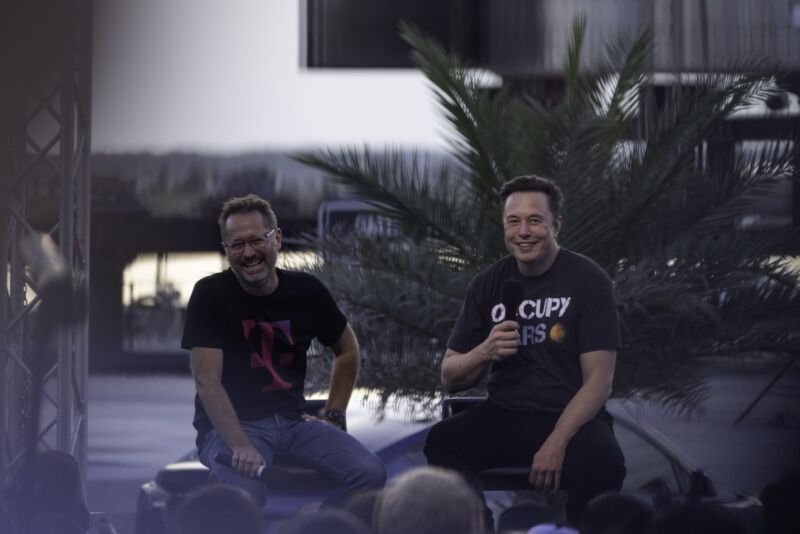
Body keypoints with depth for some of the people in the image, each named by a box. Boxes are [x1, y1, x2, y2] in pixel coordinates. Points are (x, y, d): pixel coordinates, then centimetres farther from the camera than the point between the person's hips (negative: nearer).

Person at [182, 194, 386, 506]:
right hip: (231, 426, -4)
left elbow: (347, 350, 22)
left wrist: (334, 416, 12)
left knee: (370, 474, -20)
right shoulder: (210, 295, -8)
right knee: (245, 489, -38)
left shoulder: (306, 291, 4)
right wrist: (241, 446, -27)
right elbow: (207, 381, -16)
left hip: (292, 420, 4)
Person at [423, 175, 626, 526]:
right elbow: (450, 379, 9)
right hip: (503, 417, 3)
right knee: (441, 442, -28)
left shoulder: (588, 280, -4)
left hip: (572, 419, -3)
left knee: (602, 461, -36)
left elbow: (599, 379, -10)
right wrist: (484, 352, -14)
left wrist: (557, 444, -24)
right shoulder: (488, 283, 6)